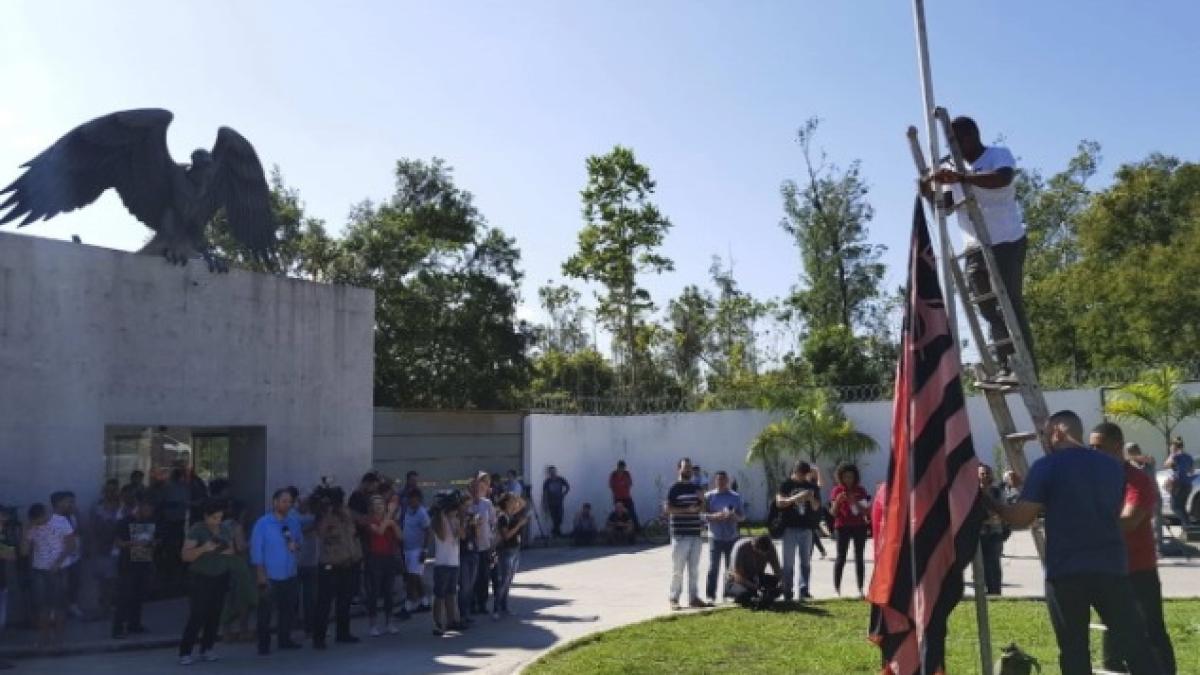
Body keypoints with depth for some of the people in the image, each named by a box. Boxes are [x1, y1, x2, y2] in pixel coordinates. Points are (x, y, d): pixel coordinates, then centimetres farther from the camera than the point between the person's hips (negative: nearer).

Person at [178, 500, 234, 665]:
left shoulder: (225, 529, 5)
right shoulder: (196, 530, -12)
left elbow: (231, 549, 14)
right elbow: (185, 556, -17)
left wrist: (227, 551, -9)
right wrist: (203, 548, -31)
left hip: (220, 577, 5)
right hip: (200, 578, -5)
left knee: (214, 615, 3)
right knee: (197, 615, -10)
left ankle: (206, 650, 11)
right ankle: (185, 653, -5)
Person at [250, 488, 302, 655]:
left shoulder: (294, 522, 4)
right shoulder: (263, 523, -8)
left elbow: (300, 539, 18)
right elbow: (256, 549, -9)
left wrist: (296, 545, -7)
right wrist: (261, 575, -13)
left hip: (290, 575, 4)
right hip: (270, 576, -4)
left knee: (289, 609, 11)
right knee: (266, 612, -1)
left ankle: (285, 640, 24)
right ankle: (263, 644, 9)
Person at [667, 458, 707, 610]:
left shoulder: (696, 487, 12)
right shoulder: (674, 488, -4)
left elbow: (702, 507, 18)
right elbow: (668, 509, -11)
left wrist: (701, 501, -3)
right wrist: (687, 510, -18)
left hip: (695, 533, 6)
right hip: (679, 534, -6)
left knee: (694, 568, 10)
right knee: (677, 568, -3)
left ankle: (693, 597, 18)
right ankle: (674, 598, 4)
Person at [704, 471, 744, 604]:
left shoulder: (736, 497, 9)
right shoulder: (709, 496, 1)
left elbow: (742, 516, 10)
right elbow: (703, 515, -2)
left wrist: (735, 516, -11)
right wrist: (716, 516, -19)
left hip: (732, 538, 3)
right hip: (715, 538, -3)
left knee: (732, 568, 7)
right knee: (713, 568, -5)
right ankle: (710, 595, 0)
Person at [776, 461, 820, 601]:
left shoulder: (812, 487, 10)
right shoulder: (786, 485, 0)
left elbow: (816, 508, 9)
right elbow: (779, 502, -10)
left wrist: (812, 499, -13)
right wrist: (796, 497, -24)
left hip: (806, 528, 3)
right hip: (790, 528, -3)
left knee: (806, 561, 3)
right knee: (788, 562, 0)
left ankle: (804, 589, 6)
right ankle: (787, 592, 3)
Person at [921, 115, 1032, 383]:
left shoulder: (999, 154, -4)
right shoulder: (955, 167, 16)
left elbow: (1003, 178, -26)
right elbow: (948, 202, 12)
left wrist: (961, 178, -35)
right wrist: (929, 192, -8)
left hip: (1006, 243, -7)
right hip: (974, 248, 7)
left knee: (1010, 306, -11)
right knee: (990, 310, 5)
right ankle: (1005, 366, 9)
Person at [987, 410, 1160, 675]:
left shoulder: (1047, 466, -5)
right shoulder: (1113, 466, 11)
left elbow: (1020, 518, -8)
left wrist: (989, 503, 9)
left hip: (1065, 571, -3)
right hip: (1111, 567, 4)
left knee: (1074, 651, 5)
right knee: (1137, 648, 6)